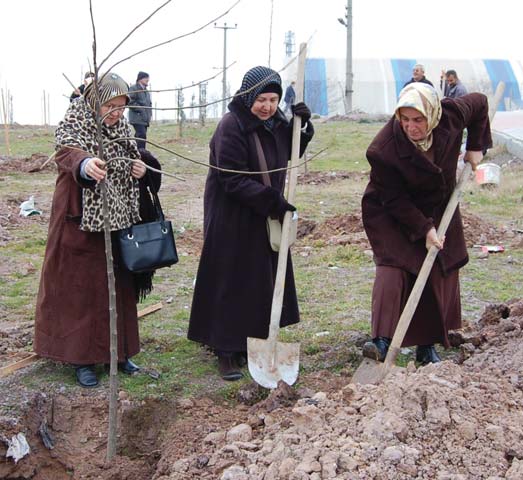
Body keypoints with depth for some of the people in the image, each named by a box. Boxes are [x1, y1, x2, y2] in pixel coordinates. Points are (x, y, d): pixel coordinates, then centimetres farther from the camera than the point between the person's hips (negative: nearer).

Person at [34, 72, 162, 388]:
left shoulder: (121, 131, 8)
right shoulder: (73, 128, -11)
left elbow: (131, 164, 19)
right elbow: (67, 153, -33)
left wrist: (142, 170, -6)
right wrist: (85, 163, -57)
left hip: (118, 224, 6)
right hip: (81, 225, -6)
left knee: (119, 288, 12)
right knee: (80, 290, 0)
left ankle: (118, 351, 25)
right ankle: (82, 358, 11)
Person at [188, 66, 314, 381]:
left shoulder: (276, 121, 3)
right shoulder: (232, 126, -21)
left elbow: (291, 153, 16)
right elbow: (233, 180, -24)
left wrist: (303, 125, -3)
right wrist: (273, 201, -27)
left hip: (266, 217, 8)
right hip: (232, 218, -8)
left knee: (264, 281, 14)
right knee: (232, 284, -2)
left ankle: (249, 343, 29)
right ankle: (227, 353, 7)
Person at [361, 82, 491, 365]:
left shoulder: (452, 114, -21)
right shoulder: (383, 150, -32)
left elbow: (479, 103, 2)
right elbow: (394, 200, -23)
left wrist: (476, 146, 0)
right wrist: (424, 229, -25)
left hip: (439, 210, 5)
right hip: (391, 215, -4)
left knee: (439, 274, 4)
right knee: (393, 266, -23)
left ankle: (427, 347, 14)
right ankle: (382, 341, -27)